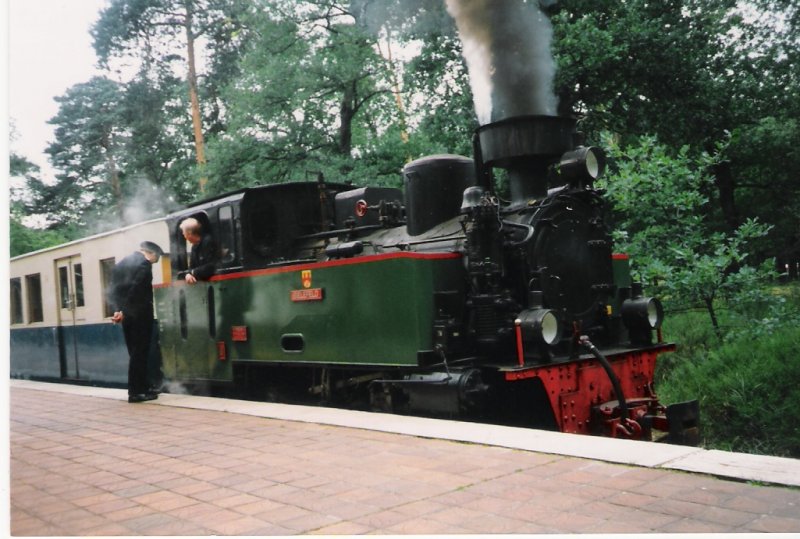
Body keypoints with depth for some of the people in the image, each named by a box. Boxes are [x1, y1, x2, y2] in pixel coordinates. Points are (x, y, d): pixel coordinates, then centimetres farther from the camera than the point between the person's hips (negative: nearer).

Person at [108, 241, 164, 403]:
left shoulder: (120, 264, 16)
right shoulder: (144, 263, -9)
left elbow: (113, 289, 10)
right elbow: (136, 288, -18)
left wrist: (118, 310, 3)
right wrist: (124, 311, -14)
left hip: (126, 315, 7)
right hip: (140, 313, -7)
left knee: (135, 353, 12)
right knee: (140, 353, -2)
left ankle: (141, 388, 17)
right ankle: (136, 391, -1)